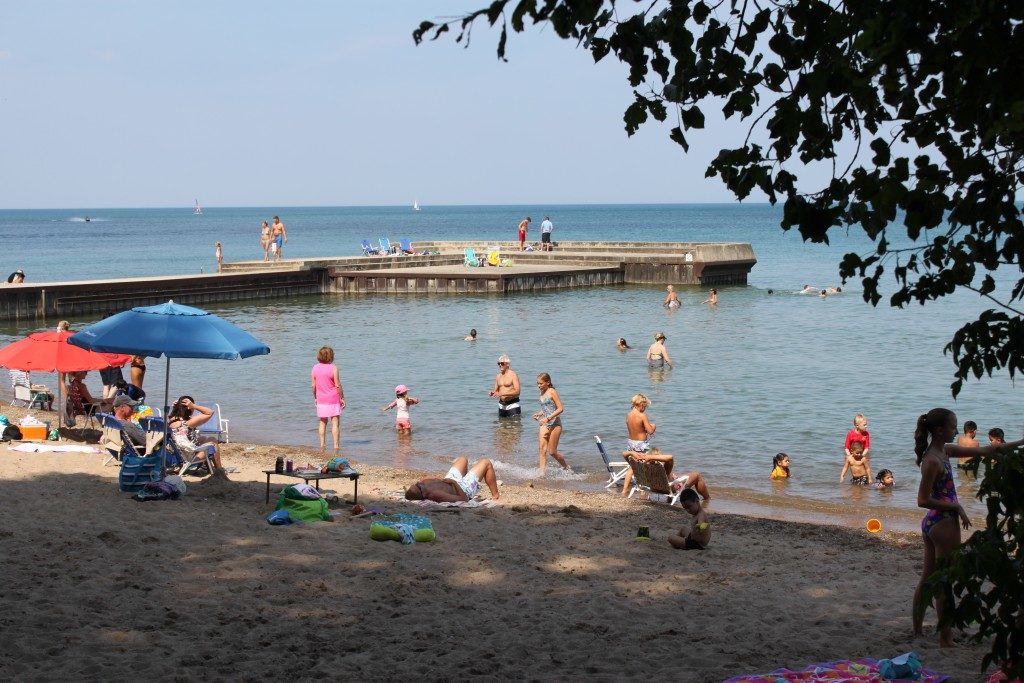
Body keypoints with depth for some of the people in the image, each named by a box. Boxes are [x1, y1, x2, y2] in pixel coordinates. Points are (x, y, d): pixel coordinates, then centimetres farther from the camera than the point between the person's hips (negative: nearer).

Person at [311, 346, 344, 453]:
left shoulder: (315, 368, 1)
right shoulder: (333, 368, -12)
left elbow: (313, 385, 4)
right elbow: (338, 385, -12)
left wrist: (315, 397, 17)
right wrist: (342, 398, -3)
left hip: (321, 400, 4)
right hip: (333, 400, -4)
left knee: (322, 422, 16)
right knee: (335, 423, -1)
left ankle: (322, 445, 15)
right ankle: (336, 447, -5)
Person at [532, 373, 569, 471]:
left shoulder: (552, 392, -10)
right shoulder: (542, 393, 12)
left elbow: (560, 409, -14)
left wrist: (548, 418, -22)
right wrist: (539, 414, 7)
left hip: (555, 423, -7)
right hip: (545, 424, 7)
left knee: (552, 452, 0)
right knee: (542, 449, -7)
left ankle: (567, 467, 23)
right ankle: (542, 473, -10)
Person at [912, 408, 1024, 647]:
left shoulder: (945, 451, 8)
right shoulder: (933, 460, -20)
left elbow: (984, 451, 14)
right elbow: (923, 500, -21)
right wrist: (956, 507, -16)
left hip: (932, 522, 10)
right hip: (943, 523, -10)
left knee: (927, 580, 15)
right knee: (945, 584, -2)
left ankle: (918, 630, 22)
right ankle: (945, 638, 4)